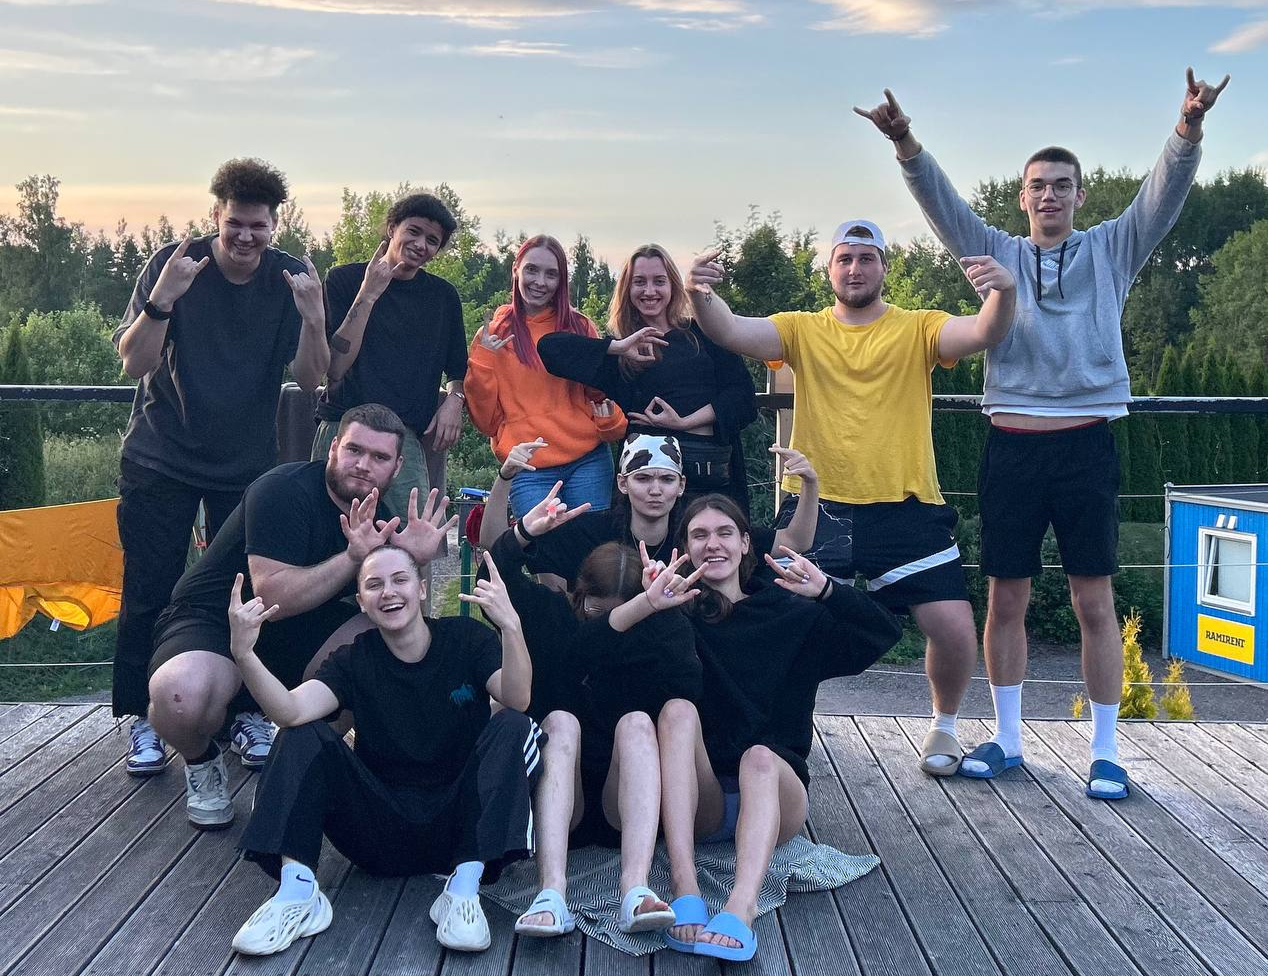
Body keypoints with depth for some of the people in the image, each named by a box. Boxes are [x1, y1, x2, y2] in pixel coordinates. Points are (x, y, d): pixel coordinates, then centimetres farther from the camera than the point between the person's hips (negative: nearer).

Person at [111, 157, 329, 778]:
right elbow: (134, 365, -15)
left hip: (248, 464, 1)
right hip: (161, 460, -1)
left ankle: (248, 711, 18)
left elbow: (309, 379, -13)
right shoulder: (173, 264, -12)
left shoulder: (290, 278, -8)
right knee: (149, 591, -1)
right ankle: (143, 720, 13)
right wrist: (161, 299, -31)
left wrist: (312, 317, -31)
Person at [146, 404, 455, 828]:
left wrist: (415, 561, -19)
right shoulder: (284, 491, -20)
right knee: (181, 694, -39)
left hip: (297, 633, 7)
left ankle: (261, 721, 6)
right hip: (211, 623, -6)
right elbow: (274, 597, -28)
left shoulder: (379, 520, 2)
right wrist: (354, 556, -32)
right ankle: (201, 759, 1)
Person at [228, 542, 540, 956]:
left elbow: (517, 700, -21)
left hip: (456, 824, -1)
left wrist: (511, 627, -39)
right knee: (304, 737, -14)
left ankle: (465, 888, -30)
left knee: (513, 727, -24)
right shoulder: (355, 659, 1)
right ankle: (297, 893, -24)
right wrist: (244, 654, -36)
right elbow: (292, 711, -19)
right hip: (382, 826, 2)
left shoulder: (465, 638, -2)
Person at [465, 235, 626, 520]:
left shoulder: (579, 326, 9)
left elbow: (601, 389, 16)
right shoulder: (494, 336, 7)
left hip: (588, 461, 1)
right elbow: (486, 421, 5)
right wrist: (481, 361, -8)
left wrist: (609, 420, -6)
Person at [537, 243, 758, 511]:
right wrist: (618, 347, -12)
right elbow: (549, 346, -4)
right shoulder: (620, 351, 9)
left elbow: (742, 393, 3)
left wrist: (684, 422, -8)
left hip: (717, 466, 2)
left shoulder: (703, 333, 12)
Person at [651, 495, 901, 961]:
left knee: (760, 756, -32)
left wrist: (825, 590, -13)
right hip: (699, 803, 0)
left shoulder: (792, 612, 10)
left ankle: (740, 910, -54)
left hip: (773, 789, 0)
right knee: (678, 709, -28)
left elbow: (885, 631, 1)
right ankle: (686, 894, -42)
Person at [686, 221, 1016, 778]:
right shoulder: (803, 330, 7)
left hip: (906, 511, 0)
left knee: (955, 630, -5)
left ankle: (944, 727, 26)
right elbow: (731, 332, -8)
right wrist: (700, 295, -29)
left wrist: (1003, 291, -34)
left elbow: (984, 334, -13)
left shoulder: (918, 329, 5)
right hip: (817, 508, 1)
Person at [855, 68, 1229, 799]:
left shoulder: (1112, 251, 8)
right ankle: (1008, 739, 20)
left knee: (1095, 602, 2)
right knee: (1006, 599, 7)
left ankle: (1106, 752, 12)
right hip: (1012, 444, 1)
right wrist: (907, 145, -20)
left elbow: (1165, 195, -6)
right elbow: (942, 204, -3)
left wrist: (1189, 129, -24)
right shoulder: (997, 255, 10)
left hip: (1086, 444, -1)